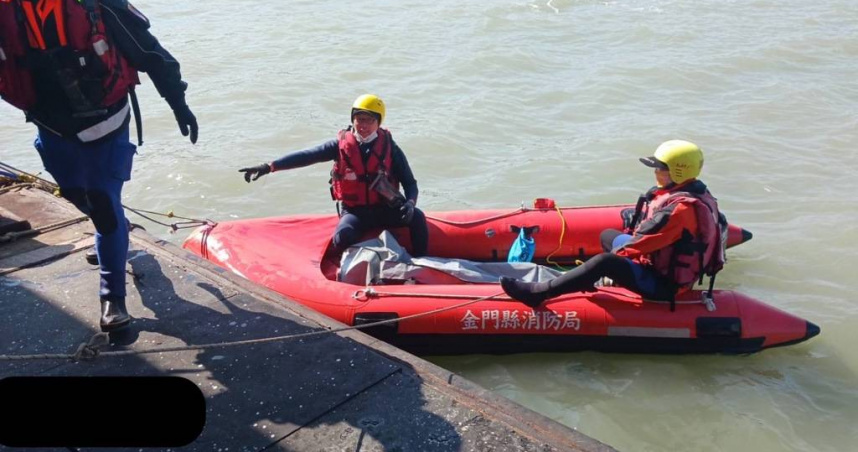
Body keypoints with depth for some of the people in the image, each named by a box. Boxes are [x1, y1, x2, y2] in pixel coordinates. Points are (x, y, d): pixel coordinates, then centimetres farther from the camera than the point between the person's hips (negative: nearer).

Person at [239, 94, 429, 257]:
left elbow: (410, 182, -1)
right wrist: (269, 167, -22)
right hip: (354, 211, -1)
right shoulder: (341, 145, -4)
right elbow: (306, 156, -12)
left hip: (385, 209, 1)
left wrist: (410, 202, -24)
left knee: (416, 216, -25)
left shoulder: (390, 148, -3)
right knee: (342, 237, -32)